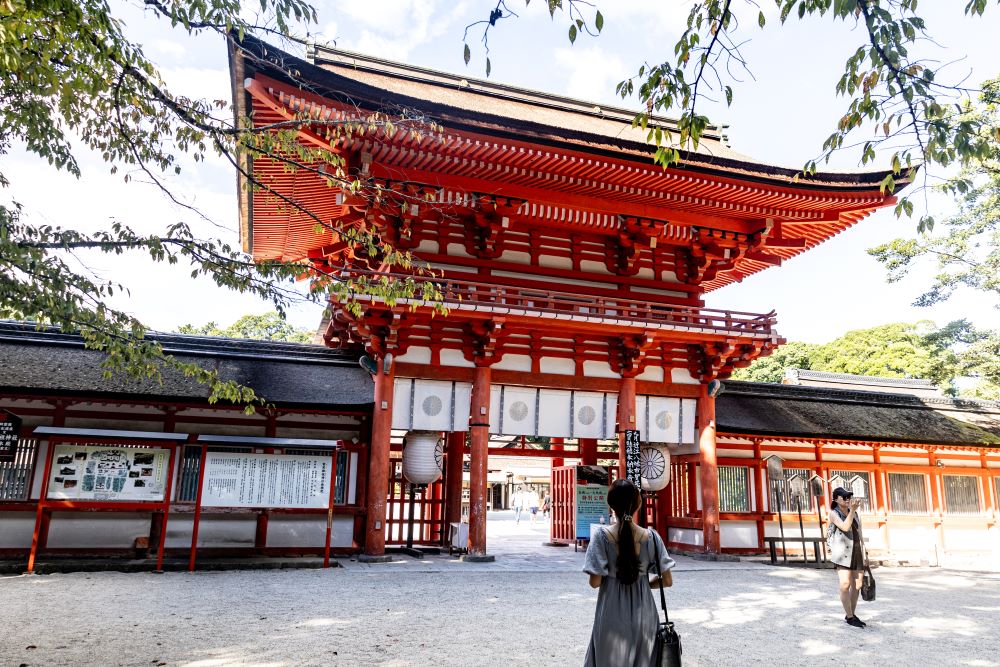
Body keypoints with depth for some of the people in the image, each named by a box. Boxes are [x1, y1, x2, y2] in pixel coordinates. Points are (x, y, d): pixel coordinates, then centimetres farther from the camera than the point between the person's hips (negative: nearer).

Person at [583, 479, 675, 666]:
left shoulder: (602, 535, -13)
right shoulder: (651, 537, -7)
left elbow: (595, 582, -13)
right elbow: (667, 581, -2)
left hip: (612, 615, -2)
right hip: (643, 614, 2)